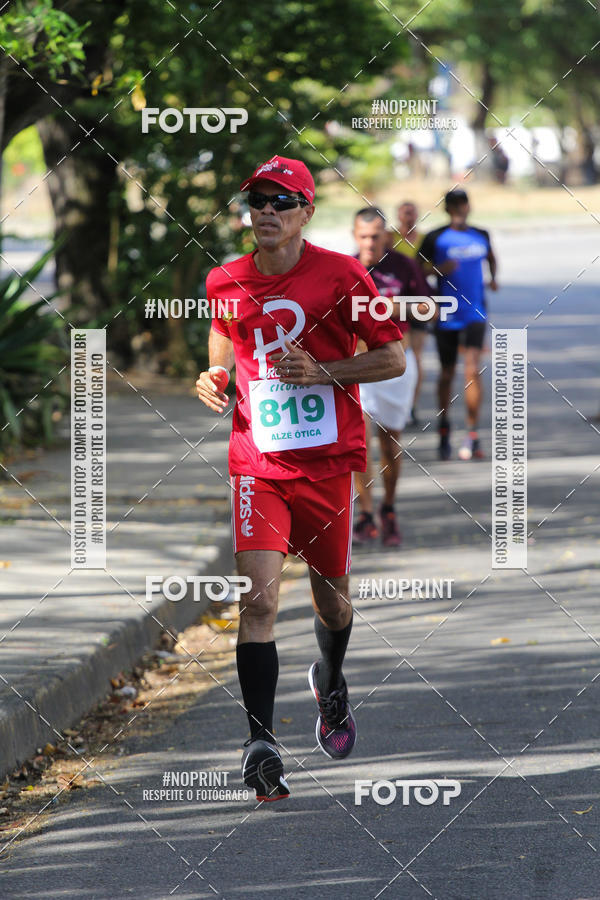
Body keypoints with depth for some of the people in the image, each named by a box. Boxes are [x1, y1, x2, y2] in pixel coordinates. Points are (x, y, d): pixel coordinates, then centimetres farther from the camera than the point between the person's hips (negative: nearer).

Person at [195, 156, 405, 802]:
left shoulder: (340, 275, -6)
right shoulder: (226, 282, 4)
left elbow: (393, 358, -2)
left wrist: (321, 373, -16)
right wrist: (212, 379, 2)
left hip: (328, 460, -1)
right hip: (257, 460, 1)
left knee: (330, 598, 14)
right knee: (258, 598, -16)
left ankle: (331, 683, 48)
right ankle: (260, 744, -19)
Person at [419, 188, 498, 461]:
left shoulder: (481, 236, 8)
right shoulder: (435, 239, -3)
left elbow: (491, 257, 30)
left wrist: (493, 277, 14)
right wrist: (439, 269, -21)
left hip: (475, 314, 1)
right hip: (446, 316, -1)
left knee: (472, 371, -15)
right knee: (447, 373, 9)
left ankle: (472, 435, -13)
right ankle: (444, 427, 31)